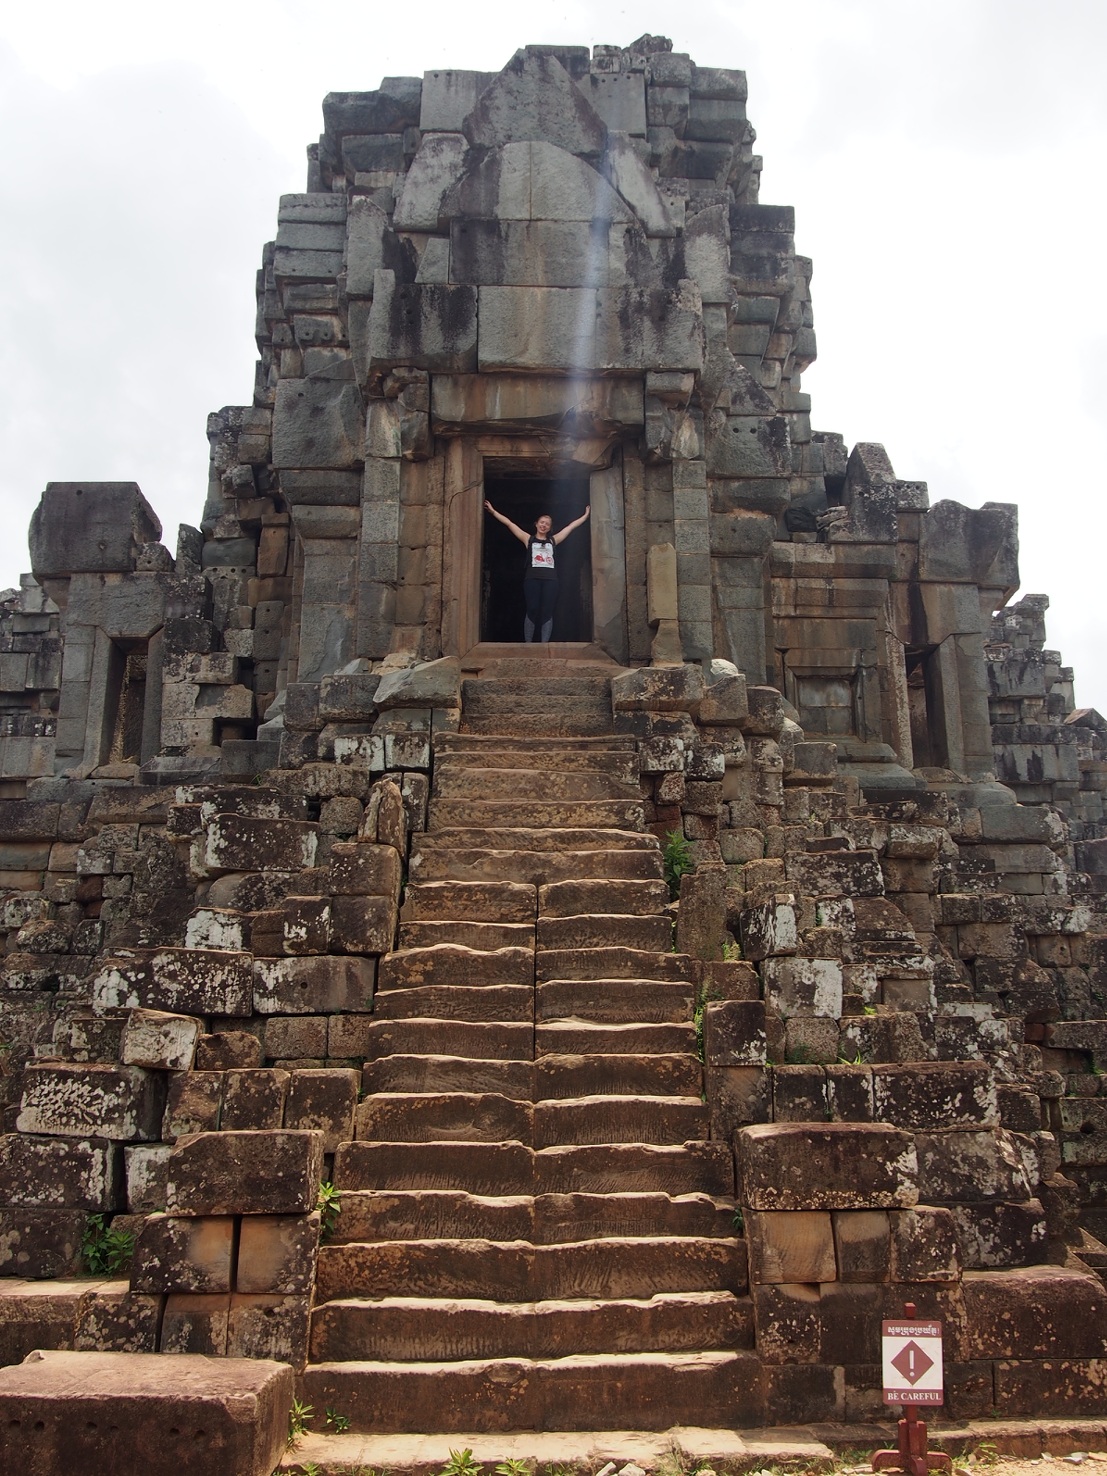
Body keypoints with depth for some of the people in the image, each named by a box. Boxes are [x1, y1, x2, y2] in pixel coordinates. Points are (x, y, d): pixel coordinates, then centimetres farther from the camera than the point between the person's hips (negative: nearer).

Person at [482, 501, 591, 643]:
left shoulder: (553, 540, 19)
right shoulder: (528, 539, 14)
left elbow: (572, 525, 25)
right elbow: (509, 523, 12)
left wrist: (586, 515, 29)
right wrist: (493, 511, 10)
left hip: (550, 580, 2)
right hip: (532, 579, -2)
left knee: (547, 612, -3)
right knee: (532, 611, -7)